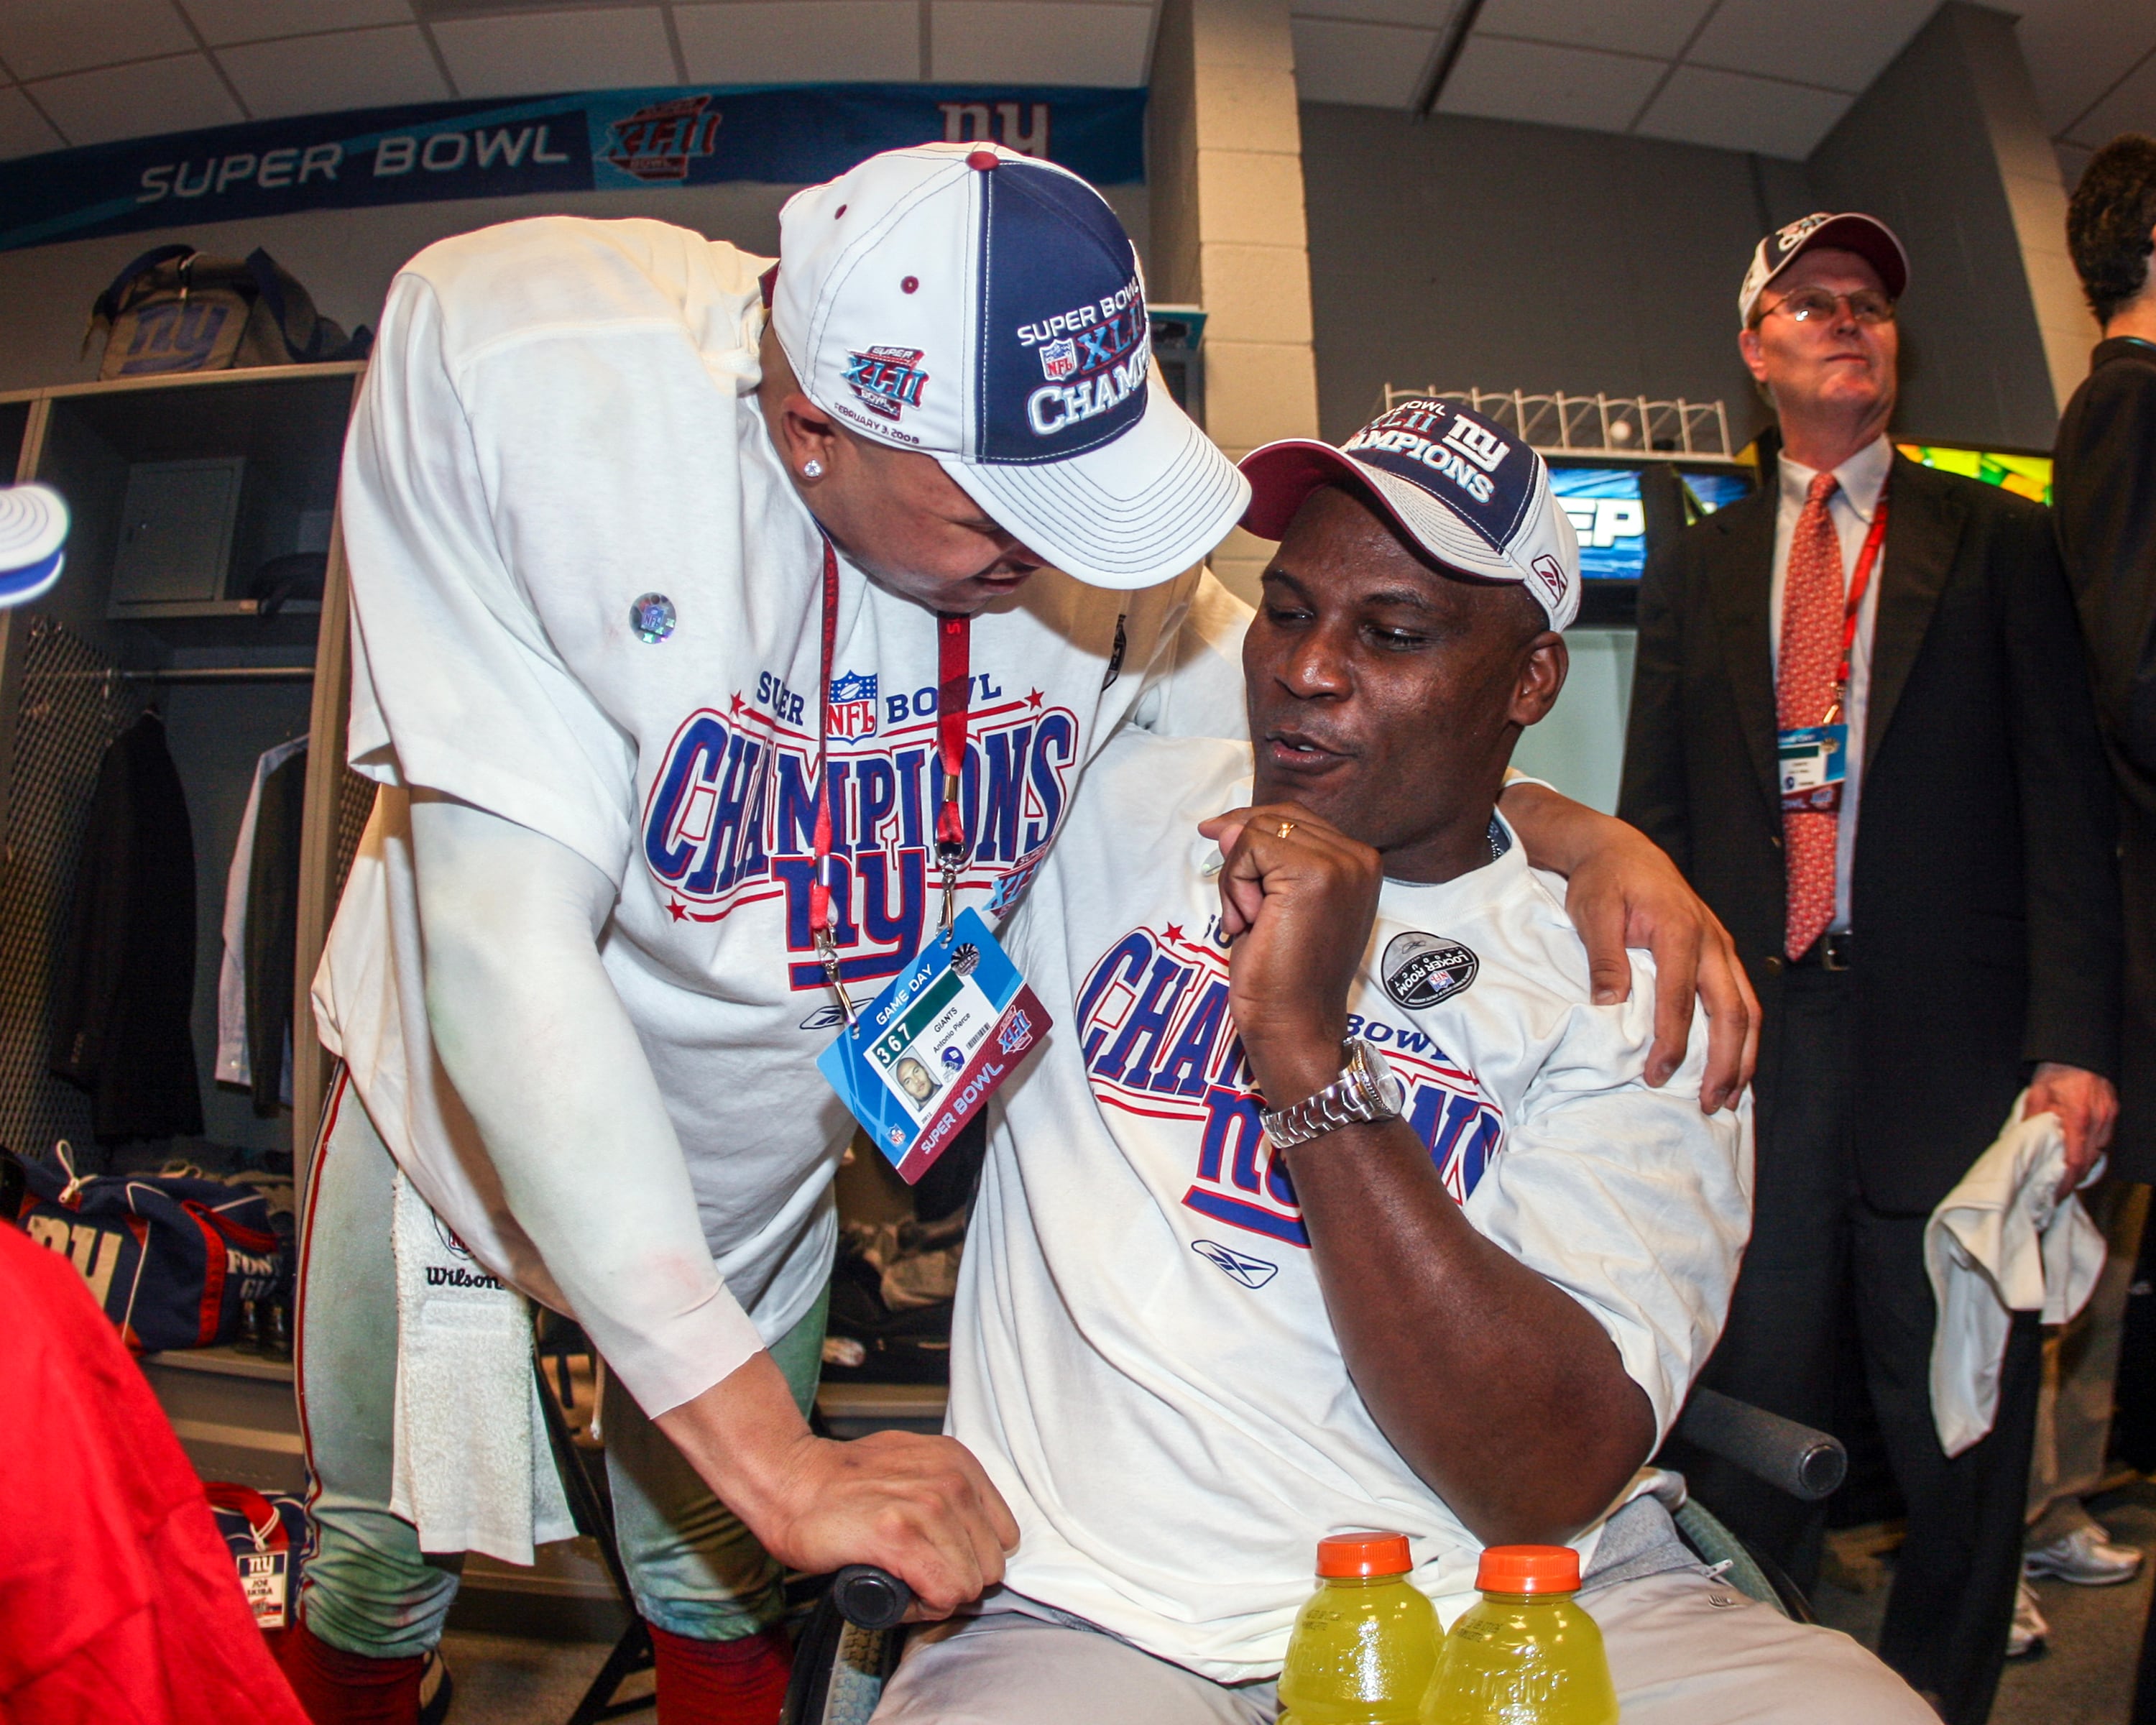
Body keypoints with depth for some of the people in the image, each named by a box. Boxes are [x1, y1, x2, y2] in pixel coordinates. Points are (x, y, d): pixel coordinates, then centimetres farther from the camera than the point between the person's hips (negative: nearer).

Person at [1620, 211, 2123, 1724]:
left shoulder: (1998, 542, 10)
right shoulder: (1695, 571, 15)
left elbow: (2066, 802, 2)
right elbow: (1655, 818, 11)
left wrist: (2074, 1042, -9)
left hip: (1951, 1047, -1)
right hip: (1753, 1045, 1)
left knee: (1962, 1446, 9)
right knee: (1751, 1430, 7)